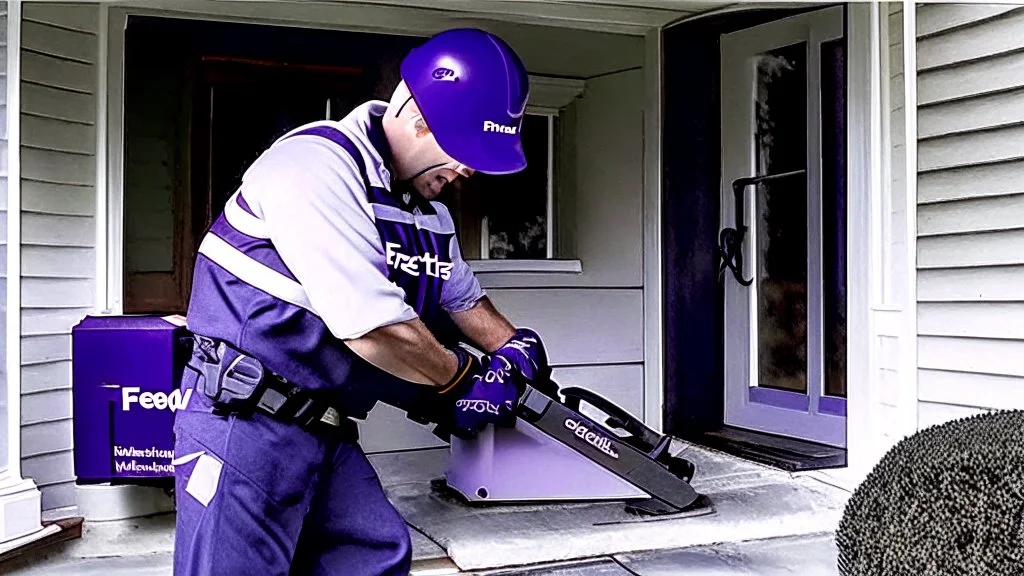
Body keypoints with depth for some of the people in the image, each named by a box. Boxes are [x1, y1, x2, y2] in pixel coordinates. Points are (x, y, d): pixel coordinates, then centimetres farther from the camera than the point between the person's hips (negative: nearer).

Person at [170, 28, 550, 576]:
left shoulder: (429, 210, 8)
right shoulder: (318, 163, -20)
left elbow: (462, 298, 27)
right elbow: (374, 326, -24)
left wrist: (514, 347, 10)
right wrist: (460, 379, -8)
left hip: (326, 430, 8)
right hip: (243, 423, -8)